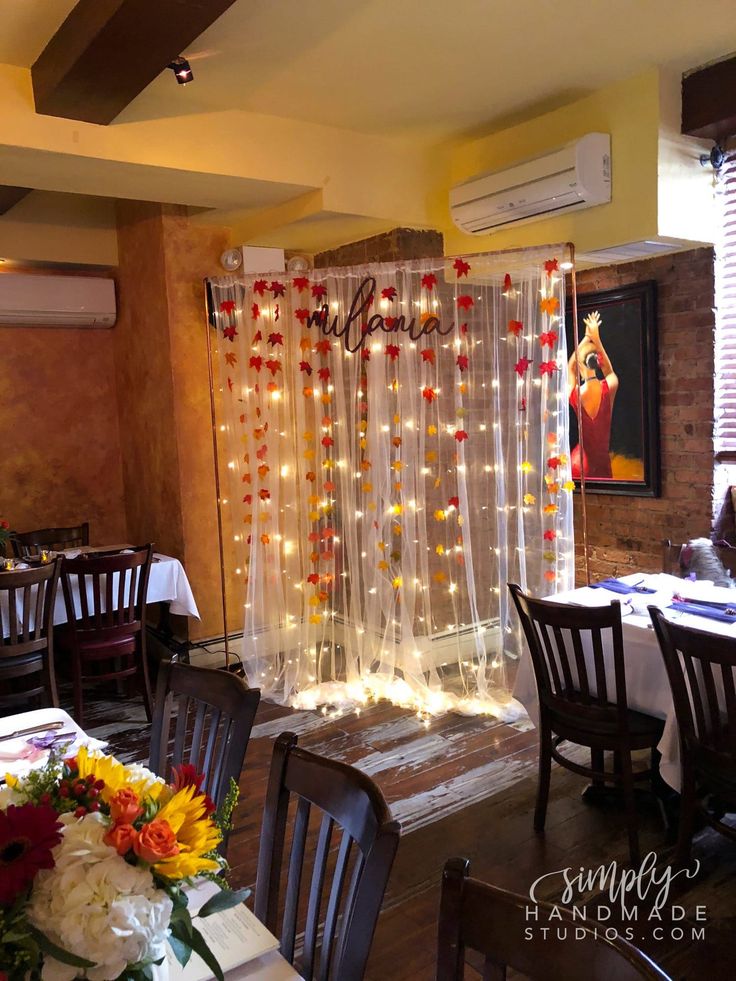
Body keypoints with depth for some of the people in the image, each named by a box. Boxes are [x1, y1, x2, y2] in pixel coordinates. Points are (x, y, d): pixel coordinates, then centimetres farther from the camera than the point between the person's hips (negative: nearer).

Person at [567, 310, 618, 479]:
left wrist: (586, 337, 23)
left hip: (581, 461, 0)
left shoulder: (574, 394, -6)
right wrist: (596, 338, 22)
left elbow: (570, 367, 16)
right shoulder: (610, 387, -6)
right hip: (602, 462, 0)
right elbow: (609, 370, 20)